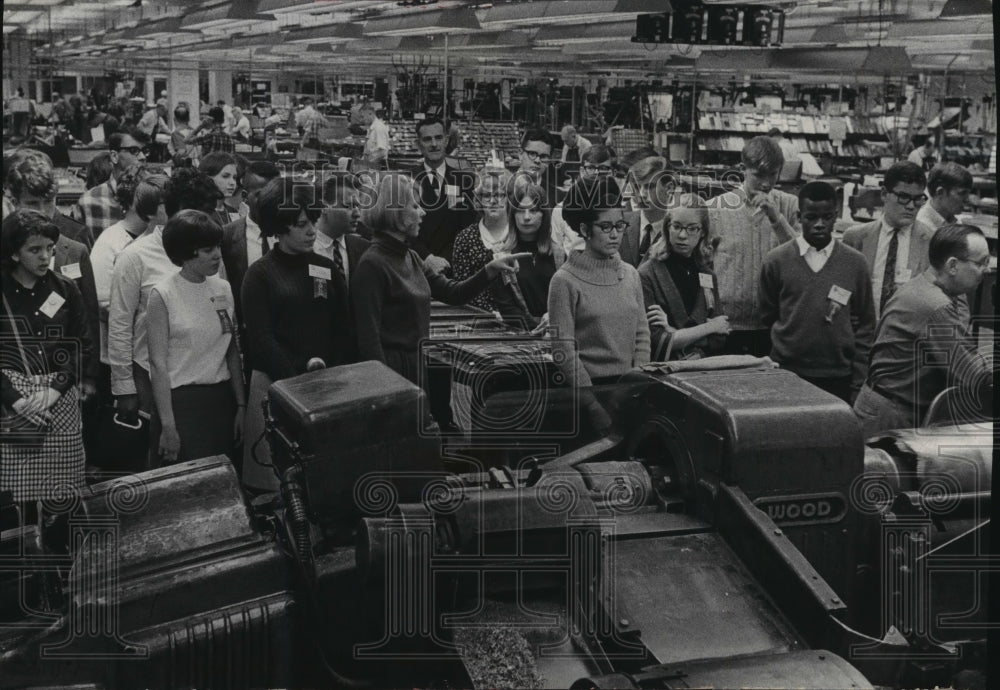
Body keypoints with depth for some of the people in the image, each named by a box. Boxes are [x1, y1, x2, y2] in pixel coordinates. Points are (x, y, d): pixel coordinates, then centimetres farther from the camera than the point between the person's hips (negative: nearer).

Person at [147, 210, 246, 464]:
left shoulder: (223, 289, 7)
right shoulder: (163, 295, -8)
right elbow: (158, 364, -10)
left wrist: (241, 405, 7)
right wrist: (167, 425, -14)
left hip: (222, 399, 5)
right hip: (182, 402, -5)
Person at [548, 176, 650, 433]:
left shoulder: (630, 275, 9)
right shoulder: (565, 280, -7)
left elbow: (641, 335, 9)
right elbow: (563, 350, -11)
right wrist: (594, 407, -15)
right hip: (587, 386, -4)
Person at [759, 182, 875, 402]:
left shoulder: (855, 263, 2)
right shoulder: (776, 261, 0)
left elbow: (865, 326, 5)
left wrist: (858, 383, 1)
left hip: (839, 377, 1)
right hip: (787, 375, 0)